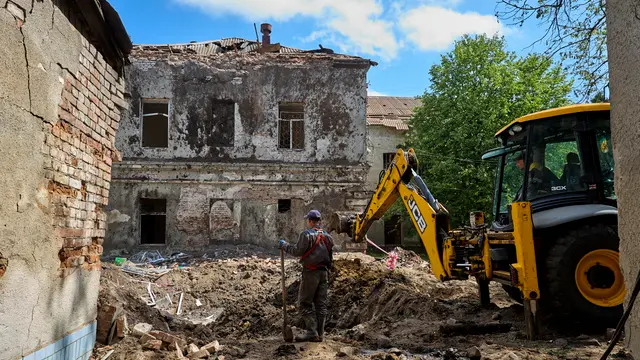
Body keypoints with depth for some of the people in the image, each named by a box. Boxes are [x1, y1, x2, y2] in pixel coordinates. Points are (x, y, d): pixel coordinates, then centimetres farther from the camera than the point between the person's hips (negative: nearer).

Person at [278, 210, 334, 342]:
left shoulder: (307, 234, -10)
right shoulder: (327, 236, 12)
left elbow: (297, 251, -13)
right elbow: (331, 257, 15)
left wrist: (284, 245, 1)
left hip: (310, 272, -7)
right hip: (324, 272, 7)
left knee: (305, 303, 0)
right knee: (321, 303, 8)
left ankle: (312, 332, -5)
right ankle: (320, 334, 10)